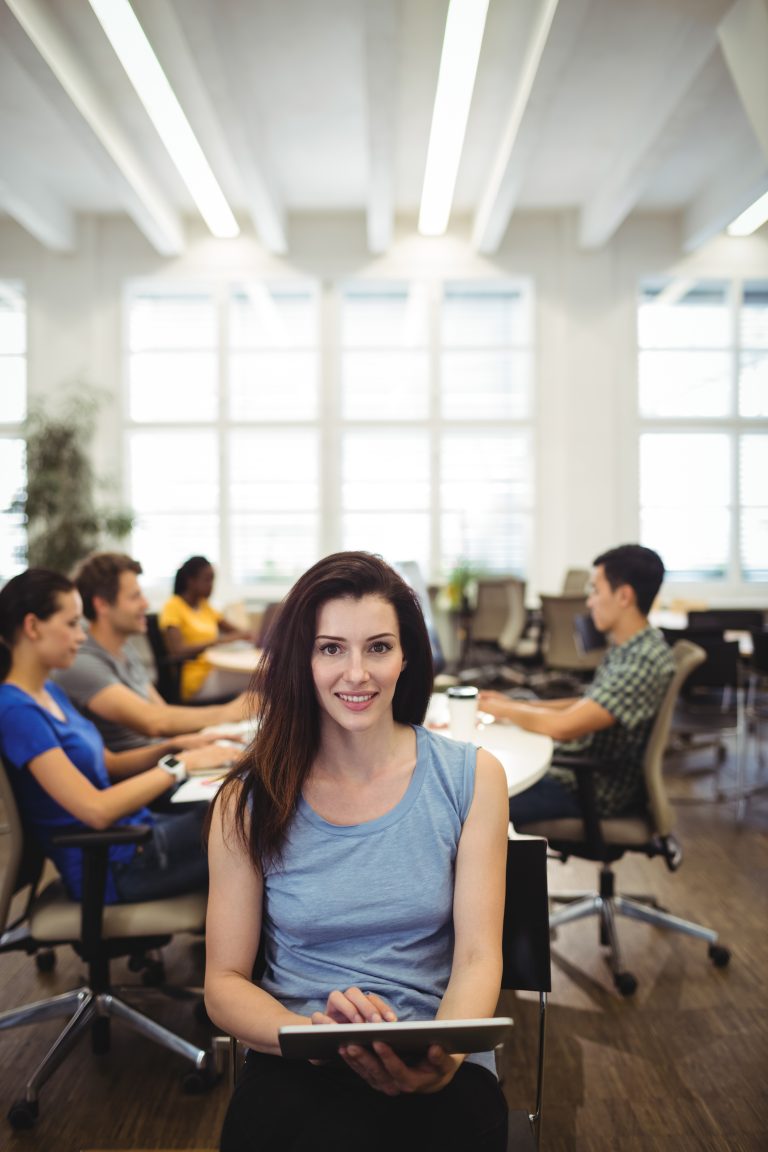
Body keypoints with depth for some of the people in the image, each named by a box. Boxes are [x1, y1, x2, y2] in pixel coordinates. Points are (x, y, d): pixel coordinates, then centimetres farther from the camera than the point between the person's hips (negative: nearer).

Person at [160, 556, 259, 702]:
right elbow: (178, 652, -18)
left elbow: (234, 629, 18)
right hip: (196, 679, -7)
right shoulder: (173, 607, -6)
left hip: (214, 671, 7)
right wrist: (218, 641, -25)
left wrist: (244, 634, -7)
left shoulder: (204, 605, 17)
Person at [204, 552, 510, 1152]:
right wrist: (313, 1032, -19)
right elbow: (225, 982, 1)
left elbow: (478, 957, -2)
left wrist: (444, 1056, -23)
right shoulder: (249, 801, 1)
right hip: (296, 1072, 0)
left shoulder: (472, 777, 1)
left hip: (440, 1075, 0)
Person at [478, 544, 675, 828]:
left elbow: (562, 726, -30)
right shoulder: (626, 647, 5)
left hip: (598, 791, -10)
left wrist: (503, 709, -13)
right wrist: (515, 705, 6)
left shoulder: (645, 662, -27)